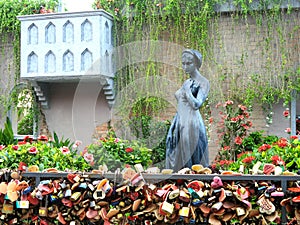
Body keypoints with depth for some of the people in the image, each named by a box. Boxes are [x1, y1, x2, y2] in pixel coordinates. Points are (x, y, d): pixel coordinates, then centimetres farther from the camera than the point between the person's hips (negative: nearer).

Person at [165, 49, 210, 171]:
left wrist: (187, 90, -11)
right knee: (177, 160, 8)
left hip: (192, 124, -8)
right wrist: (173, 128, 14)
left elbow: (196, 105, -19)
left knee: (191, 161, -4)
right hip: (179, 124, 8)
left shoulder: (203, 82, -6)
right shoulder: (187, 82, 16)